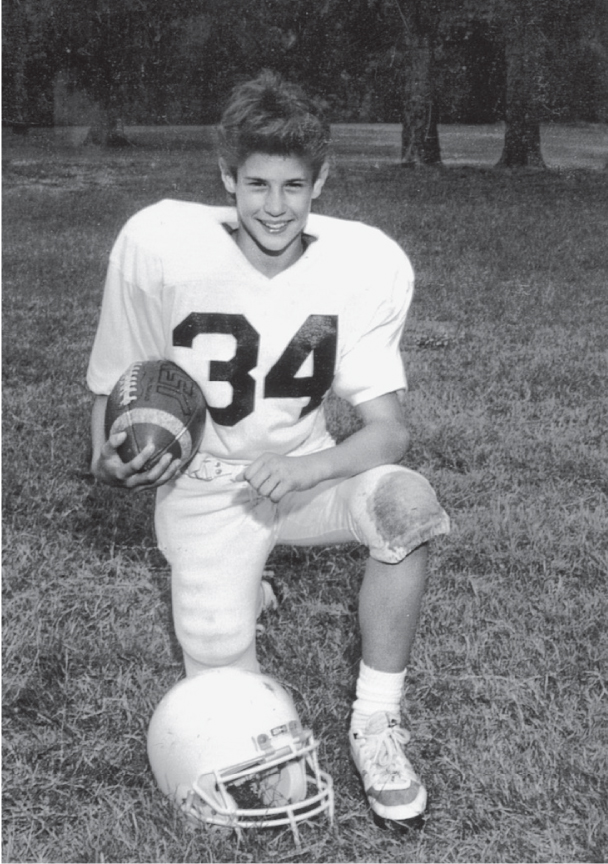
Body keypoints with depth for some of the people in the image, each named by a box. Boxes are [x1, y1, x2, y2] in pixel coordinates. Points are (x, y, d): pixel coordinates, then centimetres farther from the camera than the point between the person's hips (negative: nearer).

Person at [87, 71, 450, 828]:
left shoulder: (368, 263, -16)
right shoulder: (159, 243, -18)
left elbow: (387, 431, -16)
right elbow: (113, 386, -4)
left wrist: (306, 469, -34)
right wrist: (111, 459, -23)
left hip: (305, 472, 1)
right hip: (204, 486, -1)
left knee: (405, 500, -32)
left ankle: (375, 724, -11)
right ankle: (230, 590, 30)